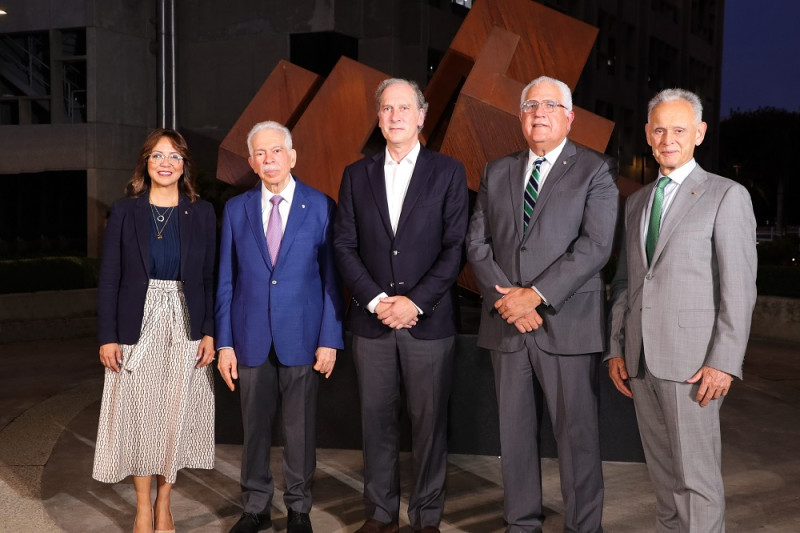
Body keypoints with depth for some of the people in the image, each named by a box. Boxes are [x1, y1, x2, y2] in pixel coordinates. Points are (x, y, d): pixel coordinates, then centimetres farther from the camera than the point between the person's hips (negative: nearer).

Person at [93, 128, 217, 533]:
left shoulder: (202, 214, 3)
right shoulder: (124, 211, 1)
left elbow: (211, 278, 3)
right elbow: (108, 278, 0)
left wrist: (209, 332, -4)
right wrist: (107, 336, -5)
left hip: (185, 328, 1)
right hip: (138, 328, -1)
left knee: (175, 416, 7)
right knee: (139, 416, 4)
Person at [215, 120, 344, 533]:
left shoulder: (320, 207, -1)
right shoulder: (236, 209, 6)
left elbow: (332, 278, -1)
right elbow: (226, 281, 5)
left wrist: (330, 339, -7)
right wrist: (224, 343, 1)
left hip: (301, 338, -2)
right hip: (251, 338, 2)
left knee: (301, 428, 8)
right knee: (255, 426, 11)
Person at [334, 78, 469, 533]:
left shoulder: (448, 172, 3)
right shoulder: (357, 175, 10)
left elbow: (455, 247, -4)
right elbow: (345, 246, 5)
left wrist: (416, 301, -12)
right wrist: (376, 300, -8)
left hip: (429, 320, -2)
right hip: (372, 320, 2)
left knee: (429, 422, 4)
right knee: (377, 420, 8)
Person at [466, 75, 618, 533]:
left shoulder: (596, 170, 0)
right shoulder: (497, 173, 14)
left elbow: (595, 245, -11)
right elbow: (478, 244, 7)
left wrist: (536, 295, -17)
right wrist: (506, 298, -8)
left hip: (568, 323, -4)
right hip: (507, 324, 4)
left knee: (577, 434, 2)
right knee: (515, 432, 11)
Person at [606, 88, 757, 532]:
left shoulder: (727, 196, -2)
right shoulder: (636, 202, 17)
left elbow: (739, 287, -8)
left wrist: (724, 362, -15)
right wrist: (616, 349, 10)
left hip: (692, 361, -6)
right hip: (640, 360, 6)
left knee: (697, 475, -2)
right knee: (663, 474, 12)